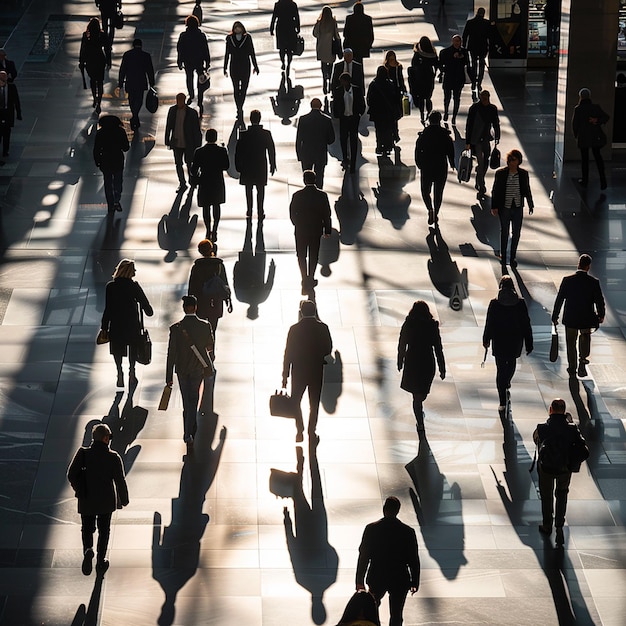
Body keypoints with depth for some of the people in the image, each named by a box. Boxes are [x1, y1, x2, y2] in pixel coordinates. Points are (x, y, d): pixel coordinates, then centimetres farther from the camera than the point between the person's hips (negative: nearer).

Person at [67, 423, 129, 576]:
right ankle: (100, 562, 18)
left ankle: (88, 550, -17)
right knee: (104, 531, 16)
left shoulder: (83, 454, -9)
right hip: (106, 500, -1)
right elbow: (120, 481, -8)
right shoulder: (113, 457, -12)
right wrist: (124, 500, 7)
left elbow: (71, 475, -9)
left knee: (87, 529, 13)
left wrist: (79, 490, 9)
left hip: (86, 501, 1)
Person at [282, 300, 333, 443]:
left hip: (298, 372, -1)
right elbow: (328, 349, 0)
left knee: (295, 402, 15)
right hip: (317, 372, 1)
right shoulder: (323, 328, -9)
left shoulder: (295, 329, -12)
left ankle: (300, 431, 6)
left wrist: (285, 375, -2)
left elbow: (288, 353, -9)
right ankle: (312, 433, 15)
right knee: (314, 404, 14)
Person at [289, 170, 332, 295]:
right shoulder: (322, 195, -11)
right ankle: (310, 279, 22)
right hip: (316, 230, 1)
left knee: (301, 256, 10)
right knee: (313, 256, 15)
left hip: (300, 230, -1)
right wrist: (327, 230, 6)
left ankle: (305, 279, 1)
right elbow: (327, 214, -5)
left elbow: (292, 214, -4)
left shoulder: (297, 195, -12)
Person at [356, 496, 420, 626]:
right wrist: (415, 582, 7)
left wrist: (360, 581, 3)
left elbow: (363, 556, -5)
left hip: (376, 579, 1)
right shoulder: (408, 532, -9)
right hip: (400, 581, -1)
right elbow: (413, 560, -4)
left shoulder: (371, 529, -8)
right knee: (396, 615, 8)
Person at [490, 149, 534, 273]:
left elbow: (527, 190, 7)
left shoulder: (523, 174, -3)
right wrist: (494, 207, -6)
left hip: (518, 208, 2)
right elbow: (495, 191, -4)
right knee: (504, 232, 11)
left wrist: (530, 205, 10)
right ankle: (503, 255, 27)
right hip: (504, 207, -2)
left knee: (516, 233, 9)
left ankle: (513, 257, 23)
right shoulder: (500, 173, -9)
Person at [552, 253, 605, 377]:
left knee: (571, 343, 16)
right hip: (586, 318, -1)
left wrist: (555, 316, 5)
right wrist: (601, 316, 12)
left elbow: (559, 300, -6)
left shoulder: (567, 280, -11)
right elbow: (600, 301, -6)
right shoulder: (594, 282, -14)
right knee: (585, 337, 26)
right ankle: (583, 359, 7)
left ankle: (572, 368, 22)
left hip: (570, 318, 1)